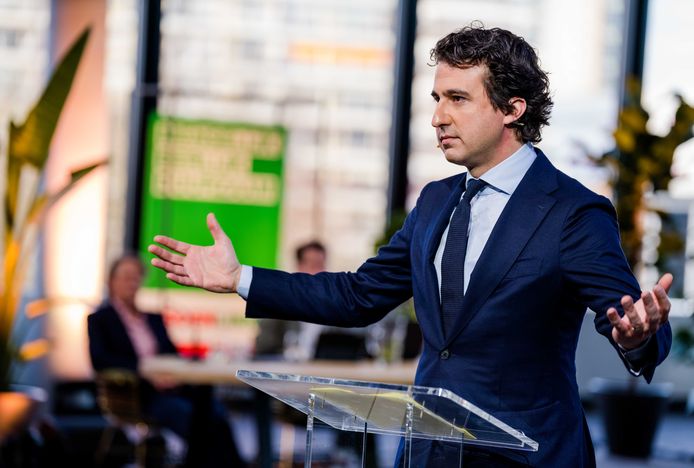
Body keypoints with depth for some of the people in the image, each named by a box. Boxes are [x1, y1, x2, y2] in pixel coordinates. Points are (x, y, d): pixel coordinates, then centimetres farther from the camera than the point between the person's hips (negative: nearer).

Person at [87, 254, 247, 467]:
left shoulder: (154, 318, 25)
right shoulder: (99, 319, 9)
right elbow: (100, 360, -7)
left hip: (169, 386, 4)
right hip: (134, 394, -4)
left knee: (213, 410, -27)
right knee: (186, 412, -34)